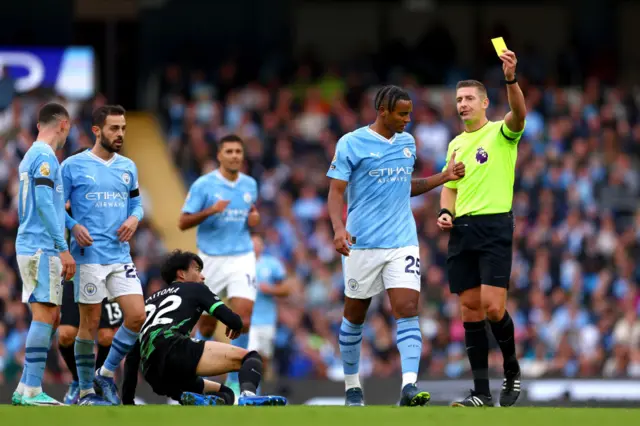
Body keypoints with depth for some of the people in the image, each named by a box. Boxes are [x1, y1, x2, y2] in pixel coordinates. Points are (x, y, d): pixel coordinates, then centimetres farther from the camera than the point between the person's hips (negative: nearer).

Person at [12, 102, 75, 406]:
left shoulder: (34, 155, 19)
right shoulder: (45, 156, -10)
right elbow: (44, 204, -18)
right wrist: (63, 248, -18)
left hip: (32, 246, 10)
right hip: (42, 248, -10)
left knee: (50, 317, 10)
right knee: (44, 315, -10)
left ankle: (25, 389, 9)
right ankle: (31, 391, -12)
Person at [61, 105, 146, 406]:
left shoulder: (127, 167, 11)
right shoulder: (73, 166, -3)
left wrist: (134, 218, -2)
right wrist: (74, 226, -17)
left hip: (120, 255, 5)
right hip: (89, 255, -5)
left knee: (137, 316, -5)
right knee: (90, 323, 0)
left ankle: (106, 374, 14)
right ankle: (86, 391, 11)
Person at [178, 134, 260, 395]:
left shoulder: (250, 185, 6)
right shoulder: (203, 185, -7)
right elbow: (183, 222, -7)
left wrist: (254, 217, 1)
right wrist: (210, 211, -22)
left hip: (242, 257, 2)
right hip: (211, 258, -2)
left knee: (243, 316, -13)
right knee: (208, 322, 6)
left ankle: (235, 379, -4)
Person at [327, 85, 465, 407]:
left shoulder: (407, 143, 12)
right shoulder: (351, 144, -6)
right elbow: (336, 190, -9)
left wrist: (443, 177, 12)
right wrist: (338, 228, -25)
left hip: (402, 243, 3)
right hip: (362, 244, -3)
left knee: (407, 309, -13)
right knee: (355, 316, 8)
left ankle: (409, 387, -23)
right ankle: (352, 386, 25)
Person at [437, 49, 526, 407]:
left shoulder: (500, 133, -2)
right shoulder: (456, 144, 17)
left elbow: (519, 114, -24)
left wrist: (511, 79, -41)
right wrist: (445, 212, 4)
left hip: (494, 226, -6)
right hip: (462, 230, 6)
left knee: (492, 307, -15)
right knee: (470, 309, 2)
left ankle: (512, 368, 10)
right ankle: (482, 393, 4)